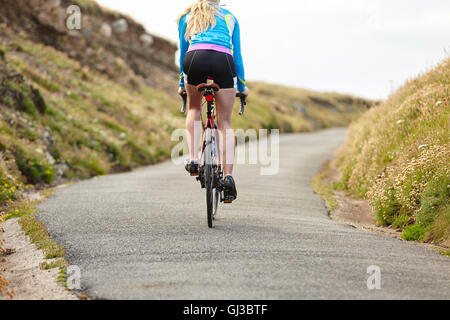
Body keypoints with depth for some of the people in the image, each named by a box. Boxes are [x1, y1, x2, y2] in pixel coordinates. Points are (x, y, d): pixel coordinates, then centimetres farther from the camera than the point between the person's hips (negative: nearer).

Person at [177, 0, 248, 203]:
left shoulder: (187, 17, 30)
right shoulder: (229, 18, 30)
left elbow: (183, 52, 31)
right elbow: (237, 55, 29)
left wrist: (182, 84, 42)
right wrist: (242, 86, 37)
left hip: (195, 58, 0)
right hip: (224, 61, 0)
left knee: (194, 109, 27)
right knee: (225, 123, 10)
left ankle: (193, 159, 10)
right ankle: (228, 176, -3)